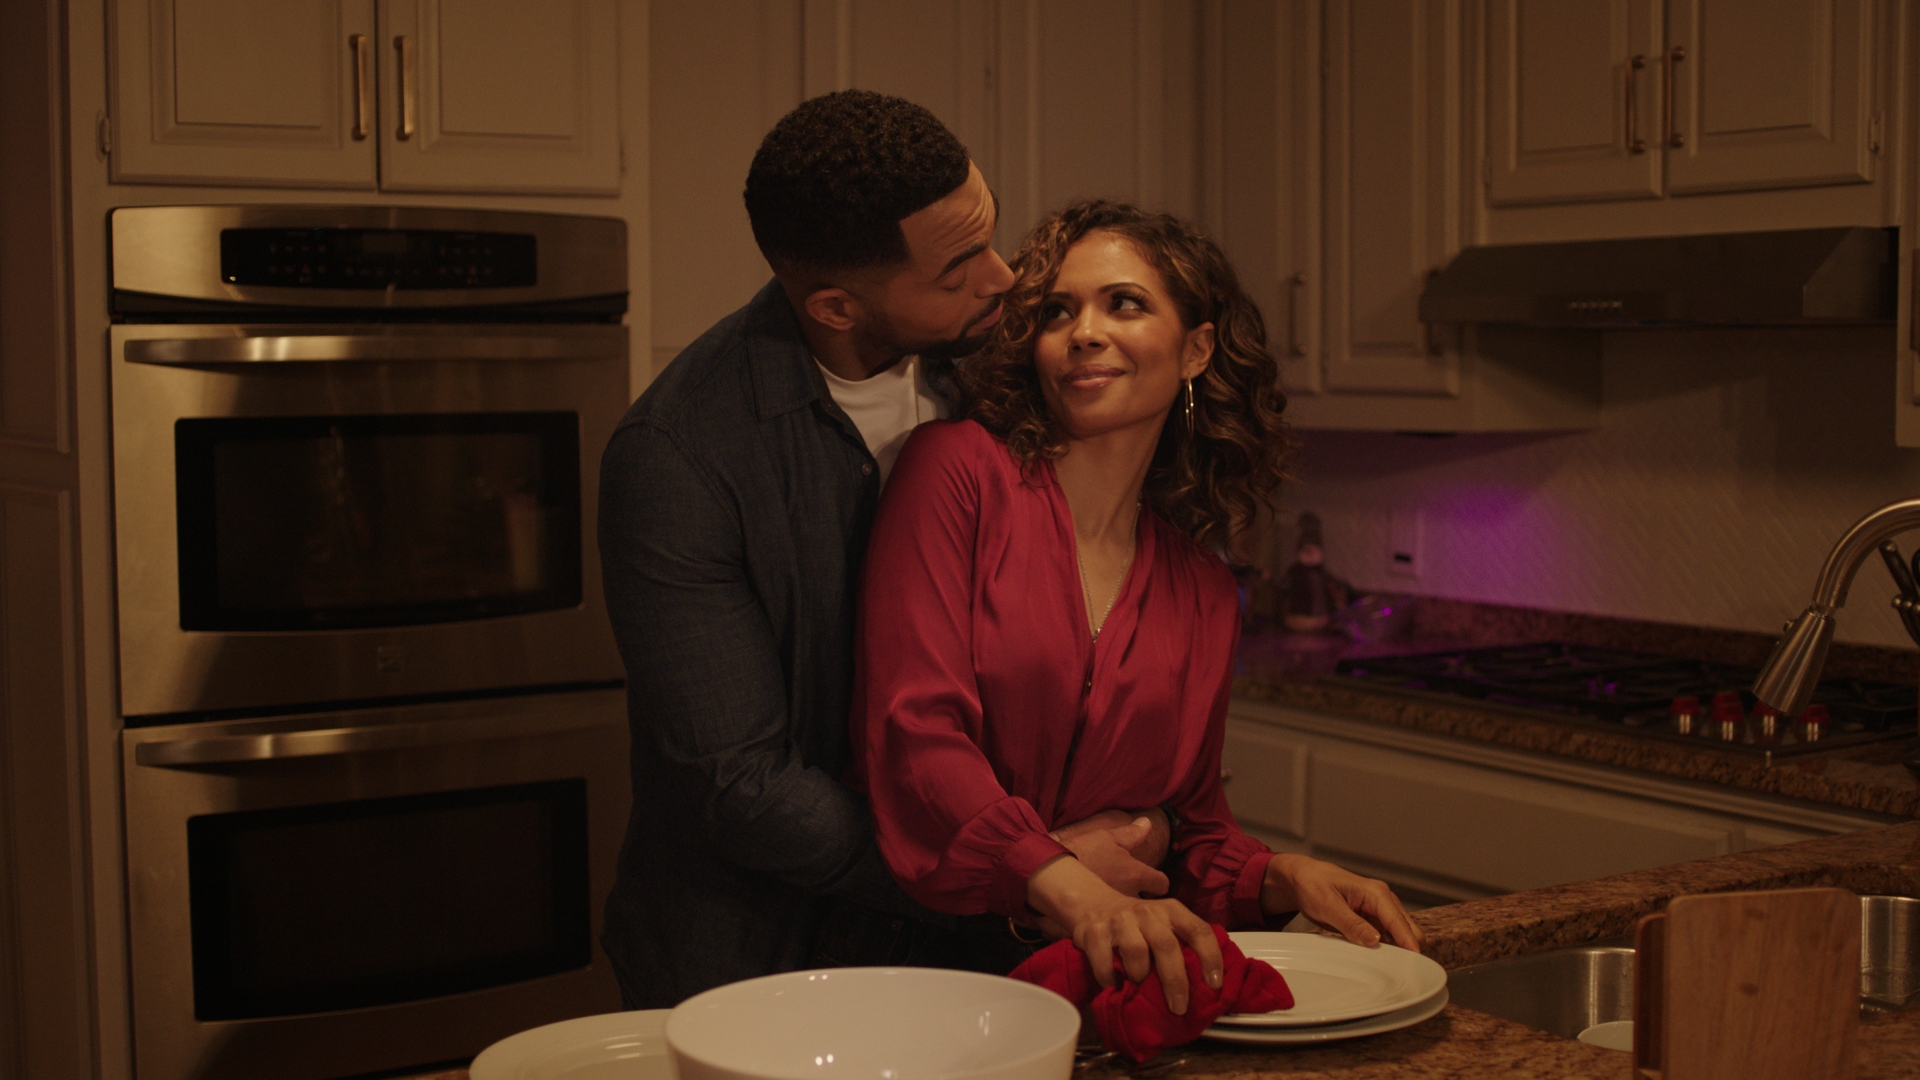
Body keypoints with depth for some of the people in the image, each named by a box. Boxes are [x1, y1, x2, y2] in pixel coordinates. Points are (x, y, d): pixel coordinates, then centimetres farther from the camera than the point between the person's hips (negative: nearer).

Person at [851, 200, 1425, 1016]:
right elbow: (914, 733, -15)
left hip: (1097, 980, 4)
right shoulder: (957, 468, -5)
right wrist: (1066, 884, -29)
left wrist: (1282, 879, -3)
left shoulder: (1204, 594, 11)